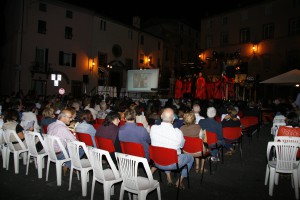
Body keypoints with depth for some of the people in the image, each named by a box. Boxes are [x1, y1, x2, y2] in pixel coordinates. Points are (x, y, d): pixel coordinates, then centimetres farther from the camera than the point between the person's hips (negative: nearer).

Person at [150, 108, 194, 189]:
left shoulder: (153, 128, -19)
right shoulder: (178, 132, -25)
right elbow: (182, 145, -5)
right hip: (173, 164, -3)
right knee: (190, 158, 22)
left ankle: (169, 178, 34)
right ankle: (180, 181, 25)